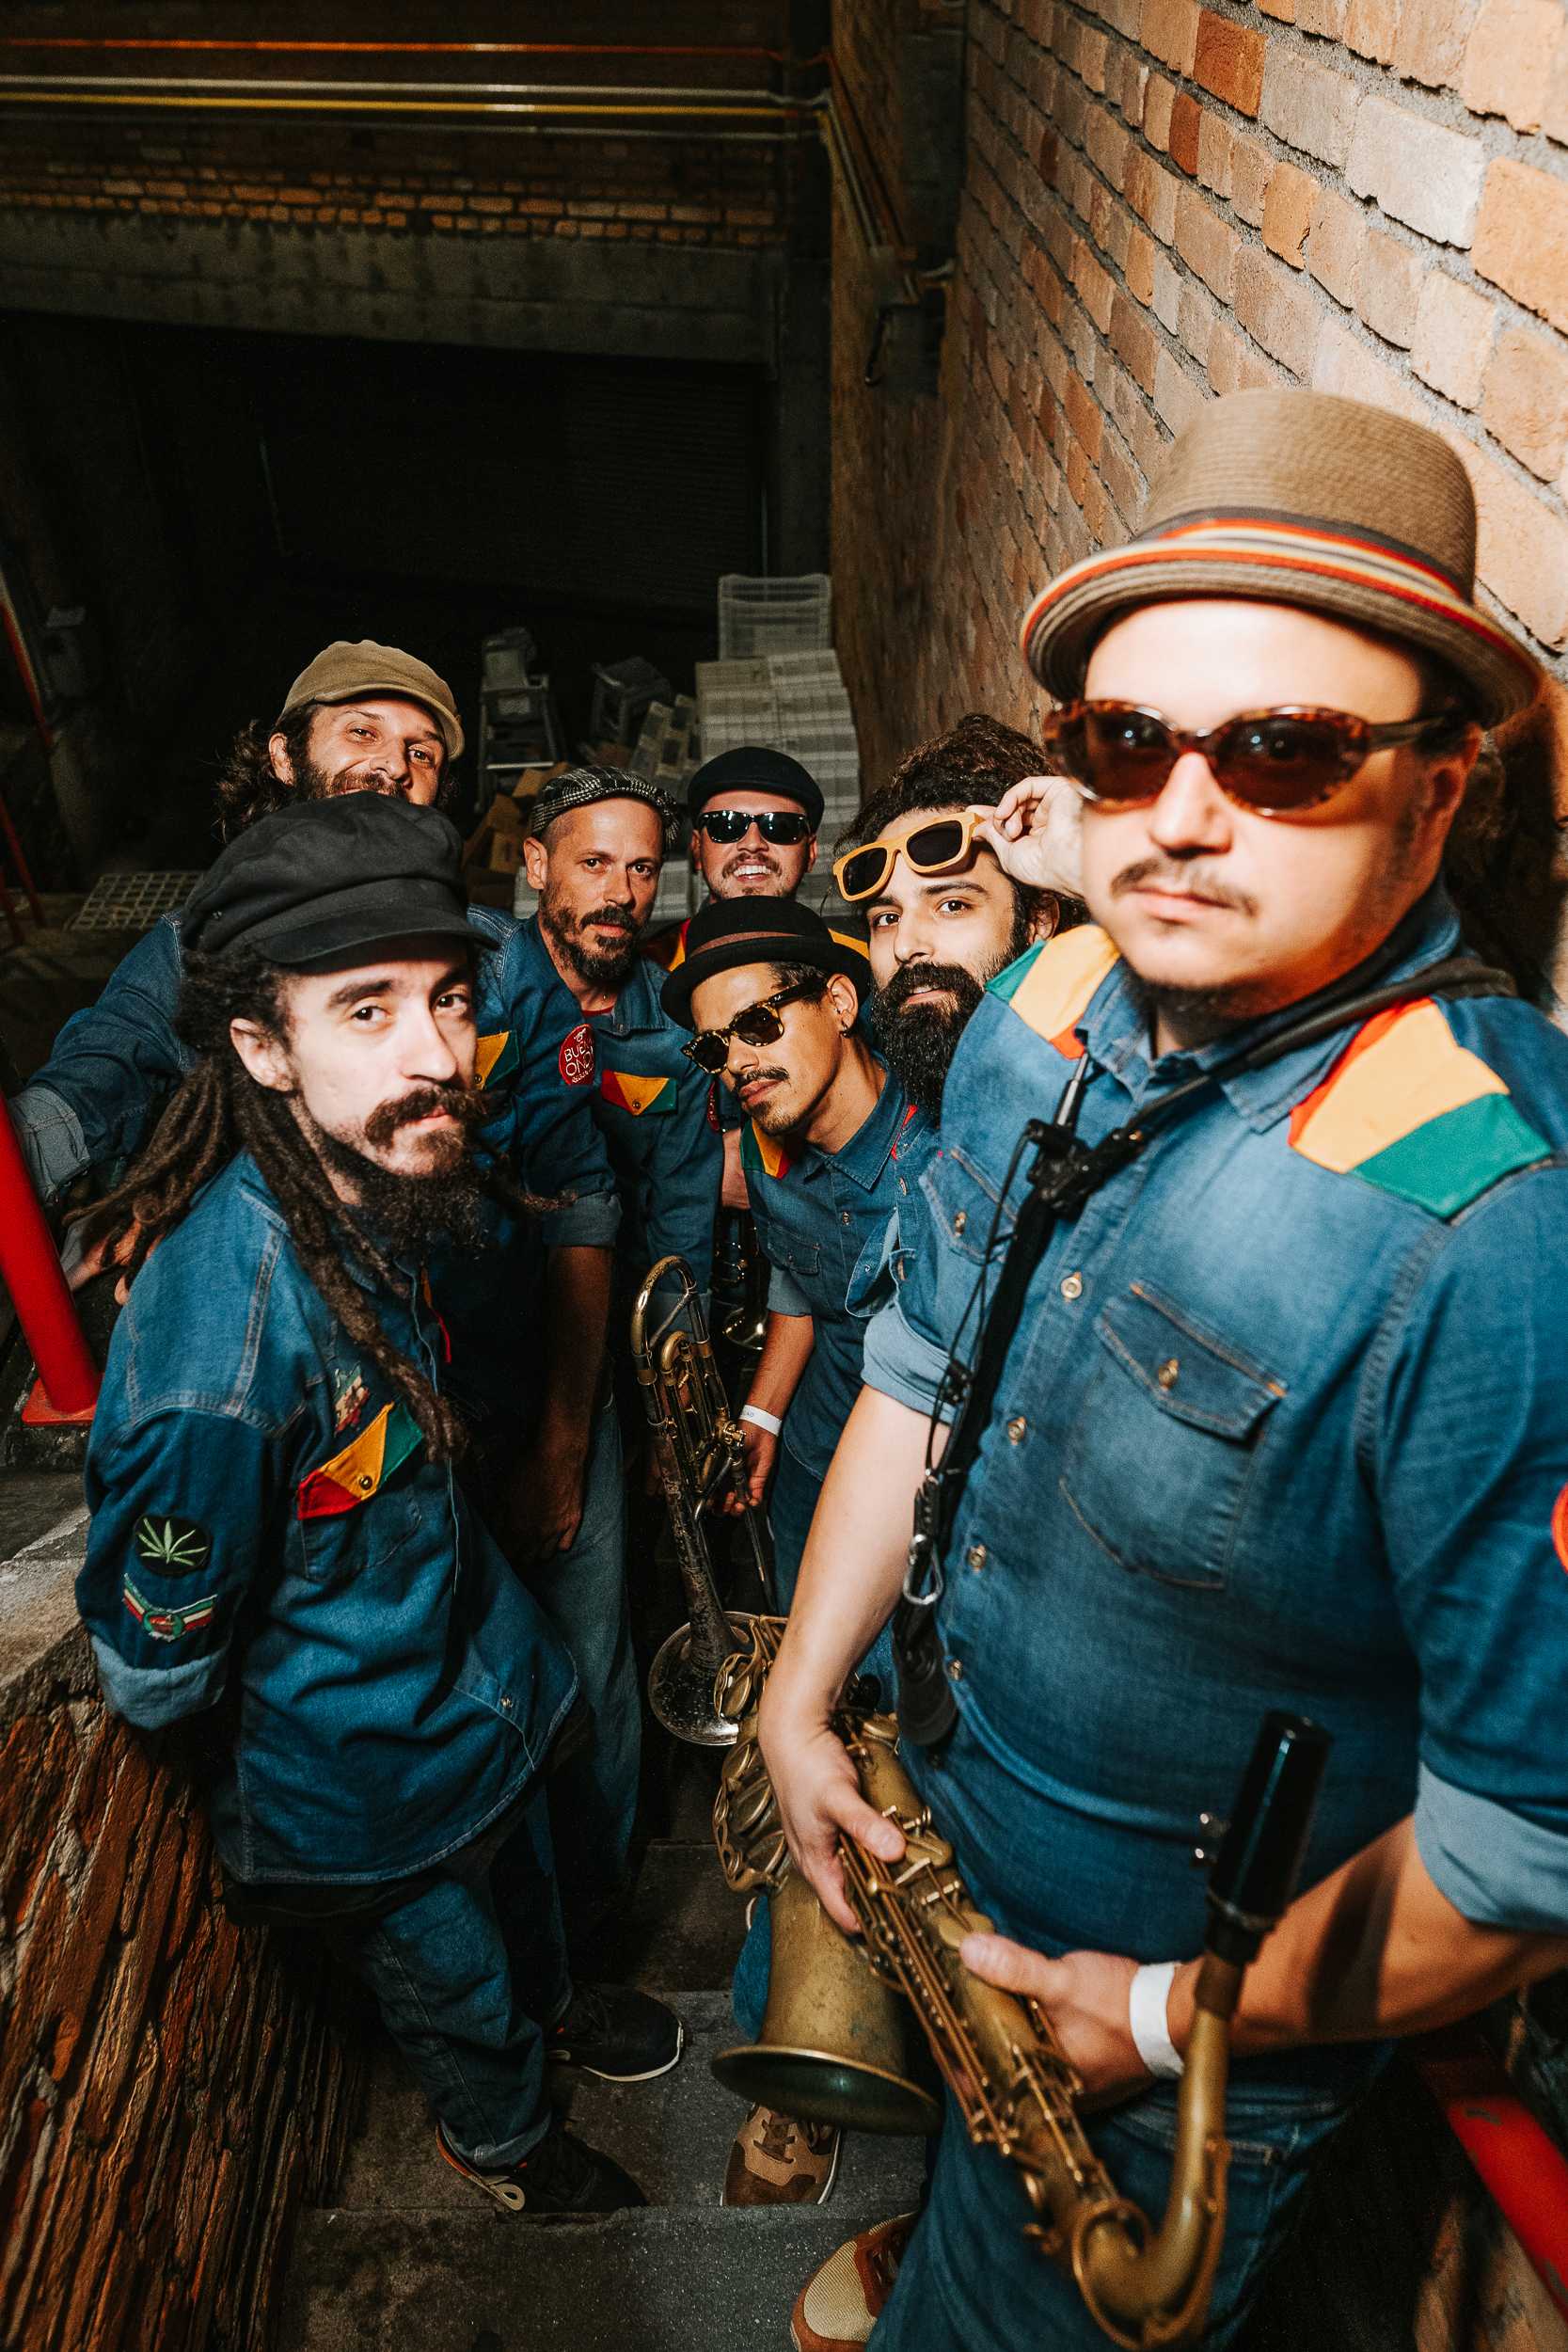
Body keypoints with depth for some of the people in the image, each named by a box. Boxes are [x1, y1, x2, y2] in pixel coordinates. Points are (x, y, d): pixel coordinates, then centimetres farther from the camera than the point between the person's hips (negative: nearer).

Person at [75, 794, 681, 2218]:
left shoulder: (376, 1182, -17)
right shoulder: (221, 1331, -42)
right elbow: (156, 1668, -26)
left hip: (477, 1663, 6)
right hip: (367, 1784, -6)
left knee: (525, 1872, 34)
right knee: (453, 1980, 24)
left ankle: (553, 2006, 66)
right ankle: (505, 2140, 57)